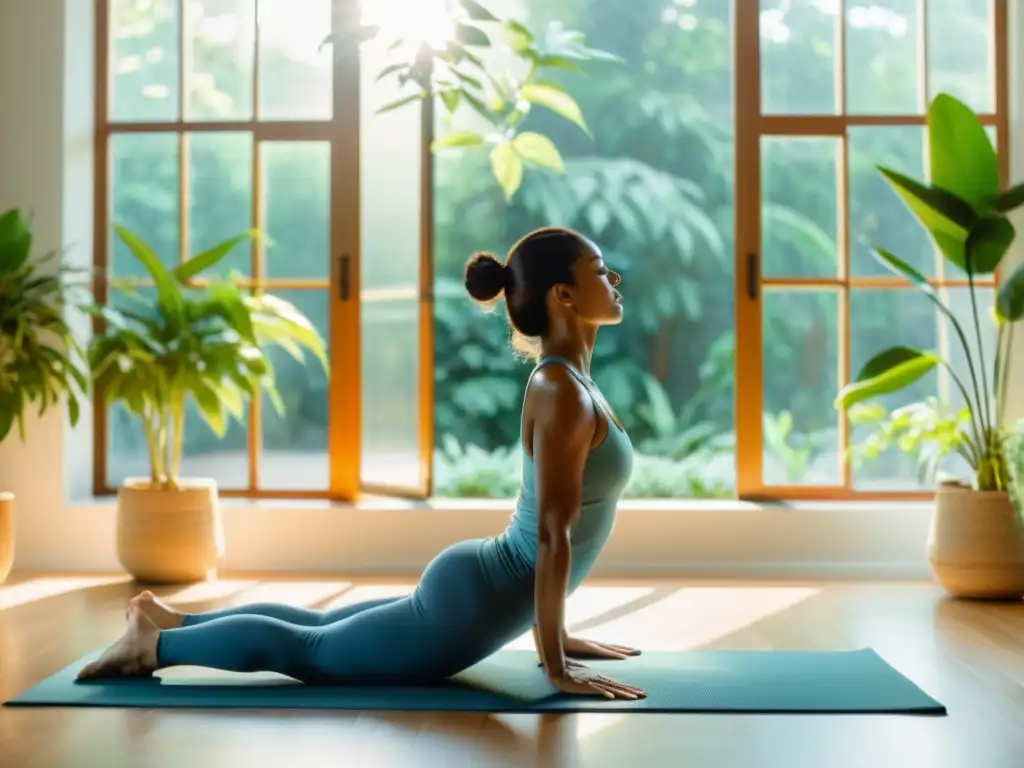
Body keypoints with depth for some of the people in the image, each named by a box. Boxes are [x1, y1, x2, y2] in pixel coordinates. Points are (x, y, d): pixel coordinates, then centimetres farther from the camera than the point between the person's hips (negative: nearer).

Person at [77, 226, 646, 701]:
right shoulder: (561, 391, -24)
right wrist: (557, 667, -21)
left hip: (474, 590, 10)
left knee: (321, 628, 25)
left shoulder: (569, 382, 8)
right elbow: (552, 534, -25)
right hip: (472, 603, -10)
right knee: (307, 651, 7)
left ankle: (171, 621, 34)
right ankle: (156, 643, 18)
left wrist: (550, 631, 18)